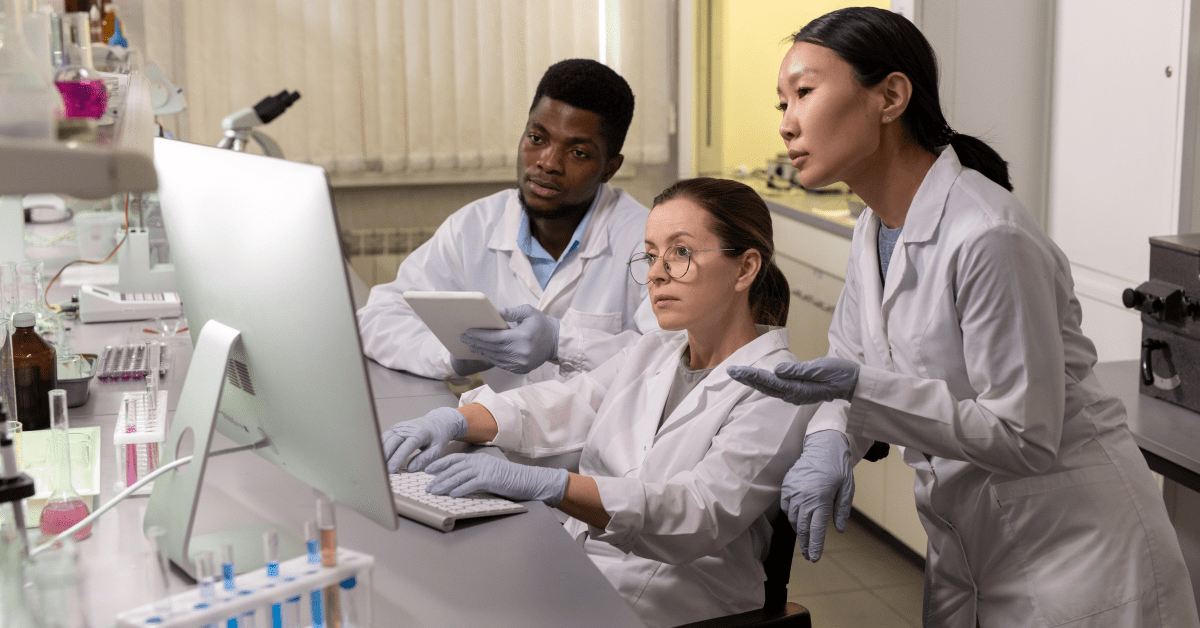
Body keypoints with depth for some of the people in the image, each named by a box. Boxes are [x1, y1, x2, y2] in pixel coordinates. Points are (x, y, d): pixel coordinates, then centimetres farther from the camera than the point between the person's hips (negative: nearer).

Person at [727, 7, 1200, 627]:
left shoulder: (989, 239, -26)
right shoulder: (874, 229, 2)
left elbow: (1025, 439, -24)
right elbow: (846, 362, 10)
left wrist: (862, 387, -30)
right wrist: (827, 444, -12)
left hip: (1071, 553, -8)